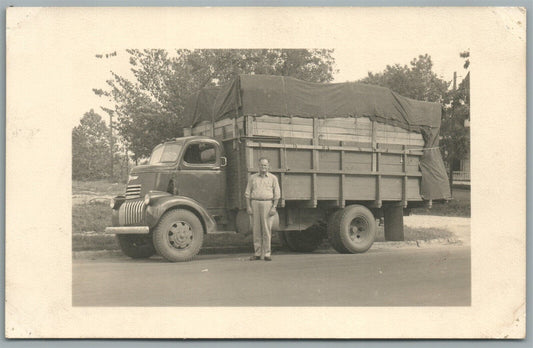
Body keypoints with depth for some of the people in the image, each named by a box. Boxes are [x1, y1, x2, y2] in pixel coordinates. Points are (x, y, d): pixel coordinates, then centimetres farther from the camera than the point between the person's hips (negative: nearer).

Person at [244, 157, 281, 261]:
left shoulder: (273, 178, 7)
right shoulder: (252, 178, 11)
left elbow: (277, 194, 4)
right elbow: (247, 193, 10)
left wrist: (274, 207, -6)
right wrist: (248, 207, 0)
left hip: (268, 204, -2)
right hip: (255, 203, 2)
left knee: (267, 230, -4)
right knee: (256, 229, 2)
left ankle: (267, 254, 0)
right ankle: (257, 253, 6)